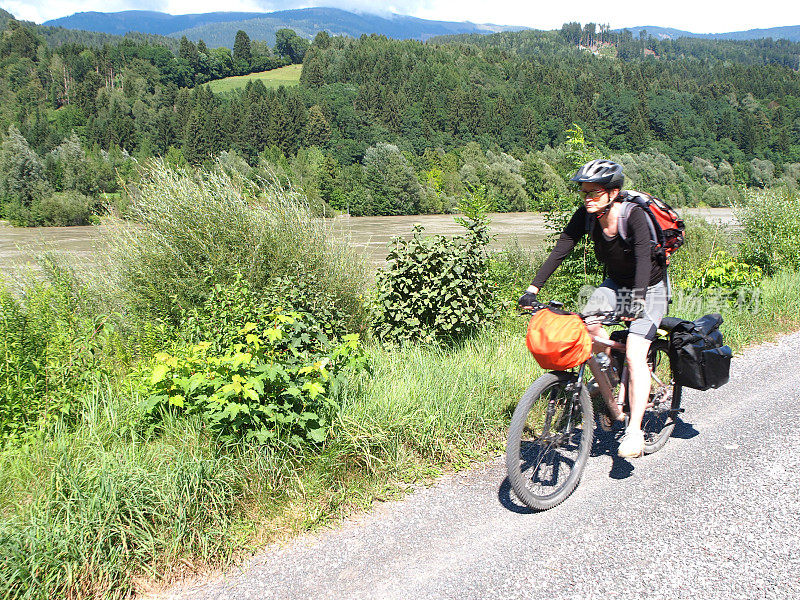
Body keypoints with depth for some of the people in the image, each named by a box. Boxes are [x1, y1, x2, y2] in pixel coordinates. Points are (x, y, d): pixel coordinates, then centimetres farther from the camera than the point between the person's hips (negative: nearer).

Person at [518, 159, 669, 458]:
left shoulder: (634, 215, -27)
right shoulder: (586, 216, -12)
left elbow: (643, 258, -39)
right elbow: (559, 251, -16)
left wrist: (638, 299, -53)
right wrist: (533, 289, -24)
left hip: (648, 290, -5)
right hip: (614, 285, 5)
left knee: (634, 356, -20)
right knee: (586, 329, -18)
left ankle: (634, 431, -12)